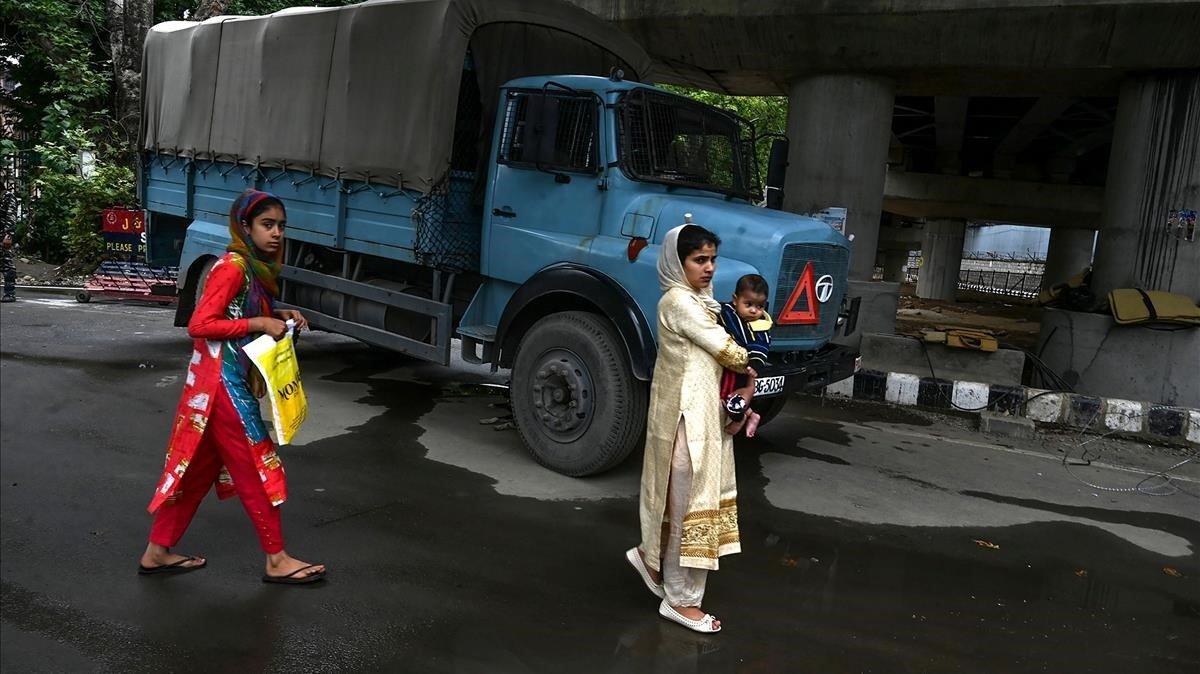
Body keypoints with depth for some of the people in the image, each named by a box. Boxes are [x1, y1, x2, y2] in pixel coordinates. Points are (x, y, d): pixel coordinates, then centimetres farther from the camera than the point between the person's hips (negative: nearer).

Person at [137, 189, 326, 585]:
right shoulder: (233, 267, -17)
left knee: (199, 467, 16)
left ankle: (157, 552, 27)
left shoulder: (255, 268, 11)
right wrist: (260, 323, -21)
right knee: (257, 468, -1)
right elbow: (199, 325, -21)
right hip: (223, 382, -9)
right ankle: (276, 560, 10)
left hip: (234, 380, 10)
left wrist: (279, 316, 5)